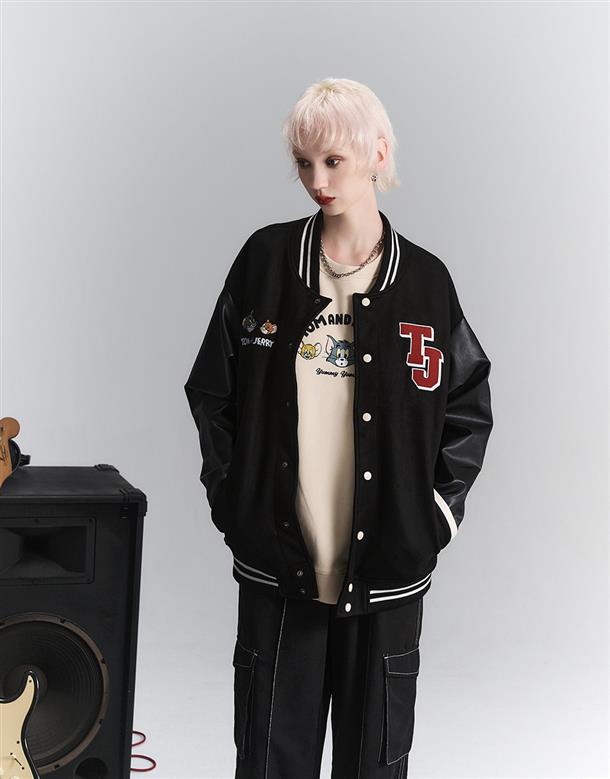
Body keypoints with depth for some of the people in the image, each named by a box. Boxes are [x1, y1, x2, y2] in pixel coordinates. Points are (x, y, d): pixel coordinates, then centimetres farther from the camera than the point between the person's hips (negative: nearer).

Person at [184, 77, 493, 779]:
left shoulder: (424, 281, 0)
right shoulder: (265, 259, 1)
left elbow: (470, 409, 8)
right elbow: (211, 389, 7)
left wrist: (435, 515, 0)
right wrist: (231, 497, 1)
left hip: (387, 569, 0)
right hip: (276, 562, 0)